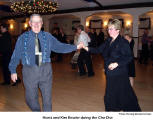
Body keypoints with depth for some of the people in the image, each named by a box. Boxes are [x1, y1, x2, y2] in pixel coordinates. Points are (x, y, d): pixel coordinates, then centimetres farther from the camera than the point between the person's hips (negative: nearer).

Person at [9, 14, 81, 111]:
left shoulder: (48, 36, 3)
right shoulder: (23, 38, 0)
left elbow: (60, 47, 1)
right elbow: (16, 55, 2)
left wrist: (75, 47, -5)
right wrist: (13, 71, 0)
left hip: (45, 70, 1)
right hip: (30, 71, 0)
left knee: (47, 97, 11)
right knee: (31, 98, 12)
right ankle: (36, 111, 41)